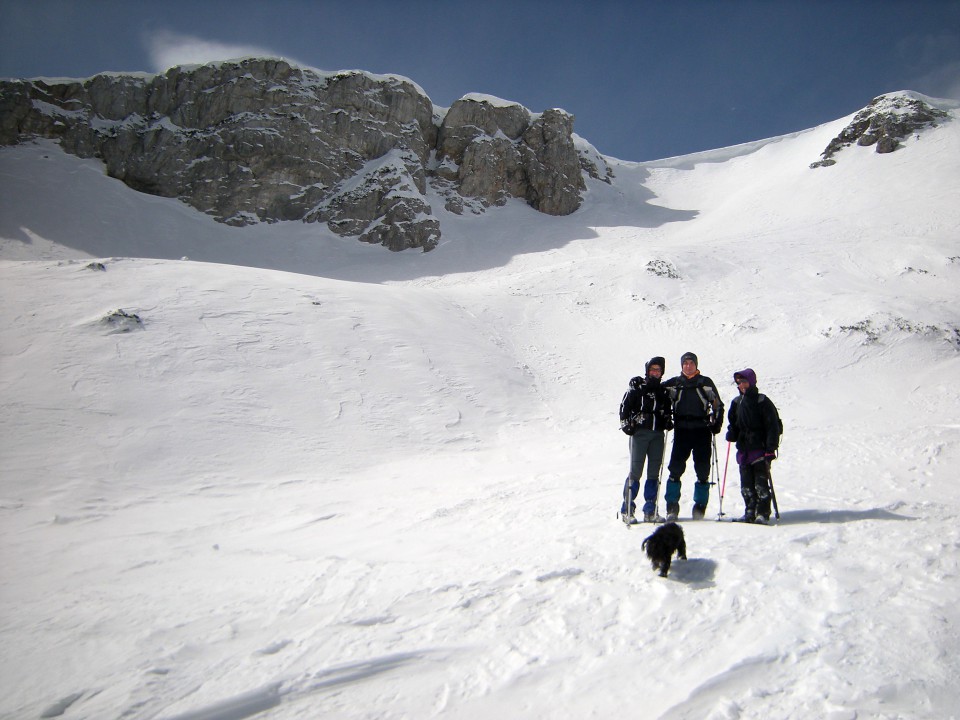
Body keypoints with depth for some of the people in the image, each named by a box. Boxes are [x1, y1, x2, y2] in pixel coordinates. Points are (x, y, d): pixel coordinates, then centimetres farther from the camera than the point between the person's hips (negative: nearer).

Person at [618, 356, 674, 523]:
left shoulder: (663, 391, 17)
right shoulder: (637, 387, 3)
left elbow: (668, 411, 26)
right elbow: (625, 406, -1)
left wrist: (669, 421, 7)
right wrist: (626, 424, -12)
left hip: (657, 434, 5)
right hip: (639, 432, -5)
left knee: (654, 473, 5)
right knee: (635, 471, -8)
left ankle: (650, 511, 12)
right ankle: (627, 510, -2)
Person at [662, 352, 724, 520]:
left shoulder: (705, 382, 8)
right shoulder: (674, 383, 9)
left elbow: (718, 404, 12)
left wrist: (717, 424, 1)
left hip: (702, 431, 0)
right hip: (681, 431, 0)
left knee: (702, 470, 3)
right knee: (676, 468, -4)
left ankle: (700, 506, 13)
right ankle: (672, 506, 2)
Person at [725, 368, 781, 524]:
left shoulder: (762, 401, -5)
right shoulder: (736, 402, 13)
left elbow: (773, 426, -7)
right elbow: (733, 423, 26)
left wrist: (770, 449, -13)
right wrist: (731, 434, 4)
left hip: (760, 448, -6)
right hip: (743, 449, 6)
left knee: (761, 483, -5)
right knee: (746, 484, 7)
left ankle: (763, 513, 2)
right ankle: (750, 512, 15)